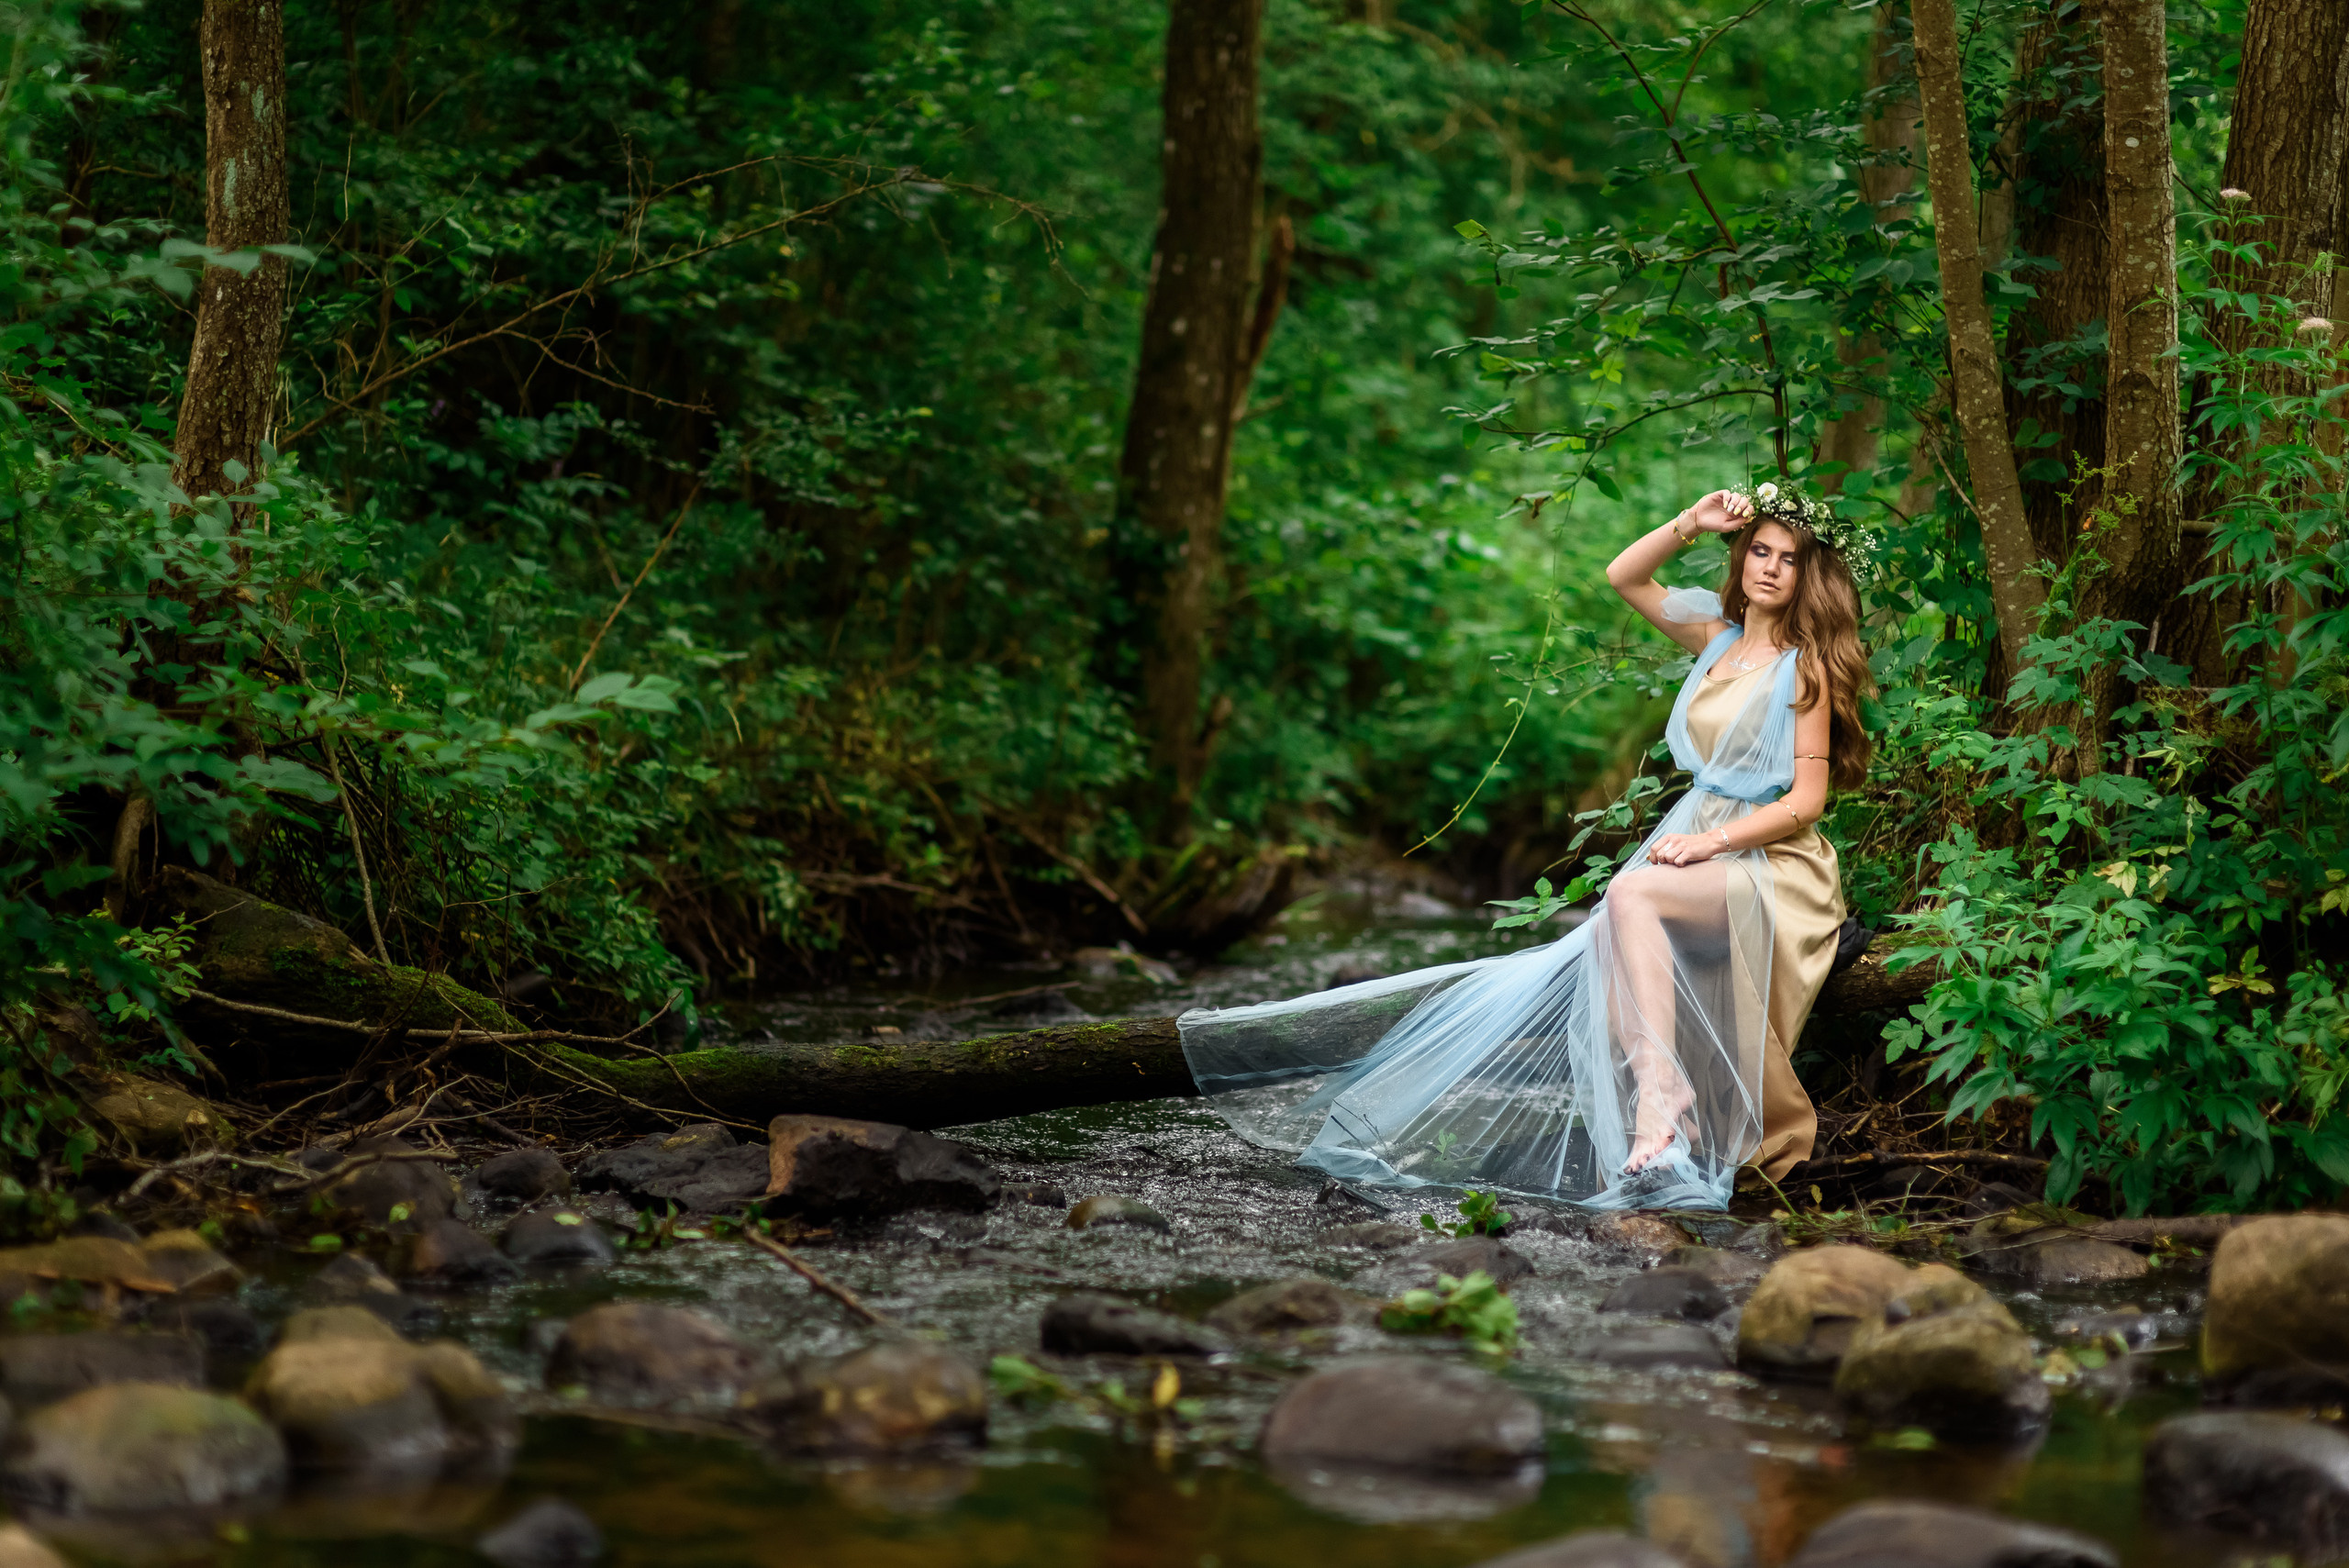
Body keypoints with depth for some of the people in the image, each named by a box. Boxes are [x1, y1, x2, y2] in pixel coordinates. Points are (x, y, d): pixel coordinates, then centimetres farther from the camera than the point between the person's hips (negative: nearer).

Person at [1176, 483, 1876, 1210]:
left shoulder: (1805, 666, -4)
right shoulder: (1719, 639, 14)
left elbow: (1807, 800, -9)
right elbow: (1623, 577, 21)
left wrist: (1713, 839, -18)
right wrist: (1690, 526, 8)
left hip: (1770, 865, -6)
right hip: (1699, 853, 6)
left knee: (1631, 893, -34)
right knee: (1611, 942, -26)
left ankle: (1662, 1090, -39)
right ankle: (1653, 1112, -38)